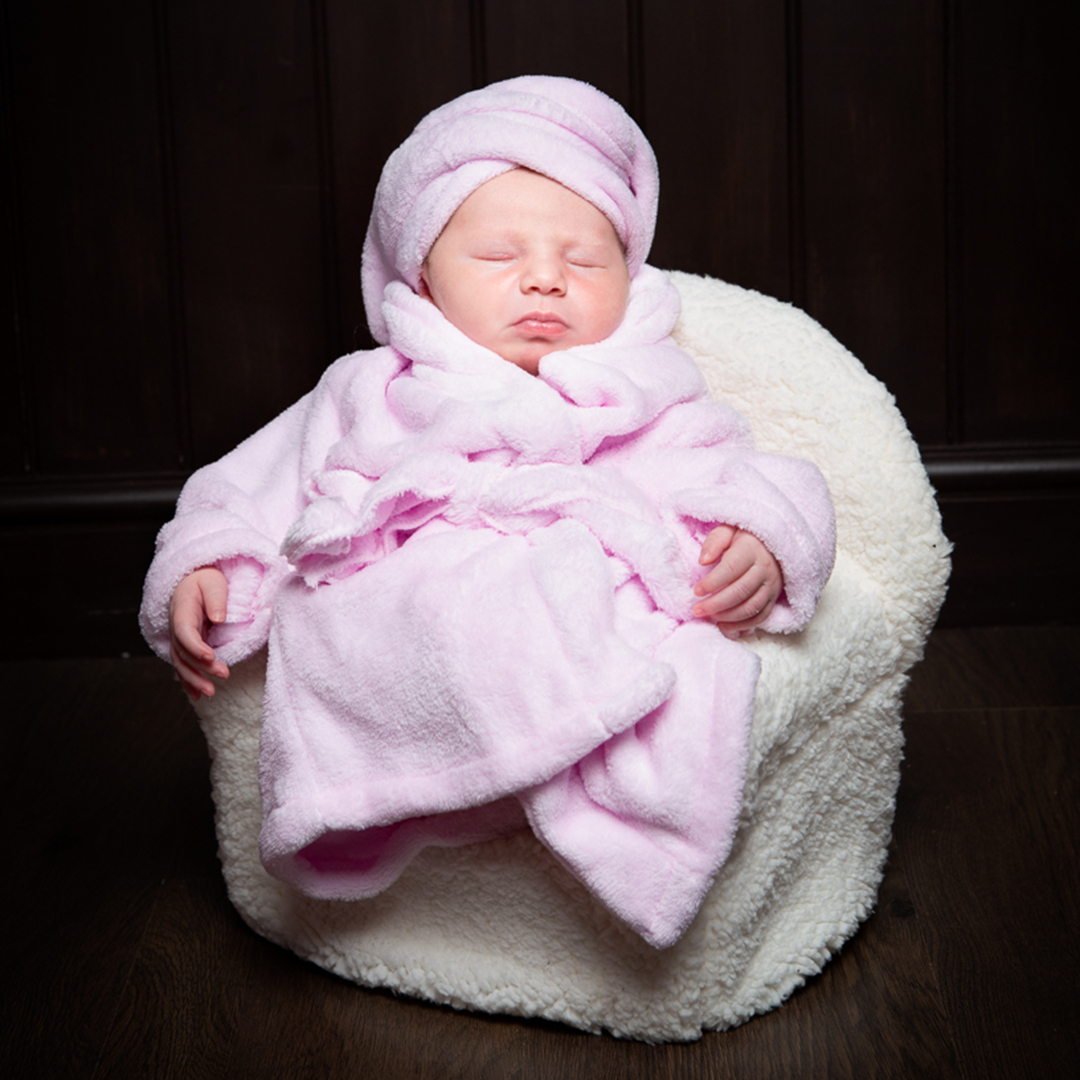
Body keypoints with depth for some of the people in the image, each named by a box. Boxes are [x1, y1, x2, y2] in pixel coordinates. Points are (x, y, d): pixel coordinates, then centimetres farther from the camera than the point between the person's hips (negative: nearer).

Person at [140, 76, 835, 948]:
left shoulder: (651, 408, 26)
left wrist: (759, 547, -7)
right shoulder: (368, 397, 29)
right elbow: (257, 494, 26)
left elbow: (736, 483, 17)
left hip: (604, 625, 0)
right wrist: (203, 568, 7)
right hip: (395, 628, 1)